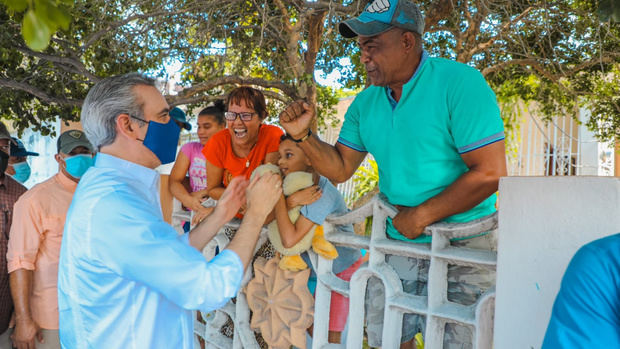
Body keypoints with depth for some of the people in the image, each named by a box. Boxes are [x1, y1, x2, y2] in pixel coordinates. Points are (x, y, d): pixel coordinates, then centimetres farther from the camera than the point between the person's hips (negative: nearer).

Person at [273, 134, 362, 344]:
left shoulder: (321, 193, -30)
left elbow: (289, 240, -36)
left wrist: (279, 196, -32)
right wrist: (292, 200, -27)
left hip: (342, 271, -7)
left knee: (330, 335, 1)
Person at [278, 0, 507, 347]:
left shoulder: (459, 83, -16)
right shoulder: (366, 103, 5)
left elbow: (490, 173, -21)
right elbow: (340, 168, 9)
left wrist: (421, 216, -17)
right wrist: (303, 136, -7)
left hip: (463, 249, -6)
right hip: (397, 246, 6)